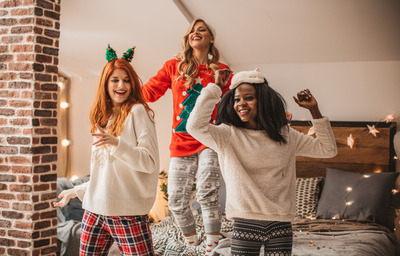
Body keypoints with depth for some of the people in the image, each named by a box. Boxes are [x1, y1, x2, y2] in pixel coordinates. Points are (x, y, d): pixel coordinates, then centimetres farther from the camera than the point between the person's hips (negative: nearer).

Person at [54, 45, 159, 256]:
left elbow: (149, 162, -14)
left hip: (127, 211, -6)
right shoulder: (102, 117, 16)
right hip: (94, 209, 6)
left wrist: (116, 143, -26)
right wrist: (76, 192, 28)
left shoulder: (137, 111, -3)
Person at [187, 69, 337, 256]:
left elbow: (328, 149, 13)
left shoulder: (286, 135, 8)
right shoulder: (228, 135, -3)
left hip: (281, 225, 3)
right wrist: (215, 87, -12)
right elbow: (195, 126, -22)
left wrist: (314, 110, 6)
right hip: (245, 225, -3)